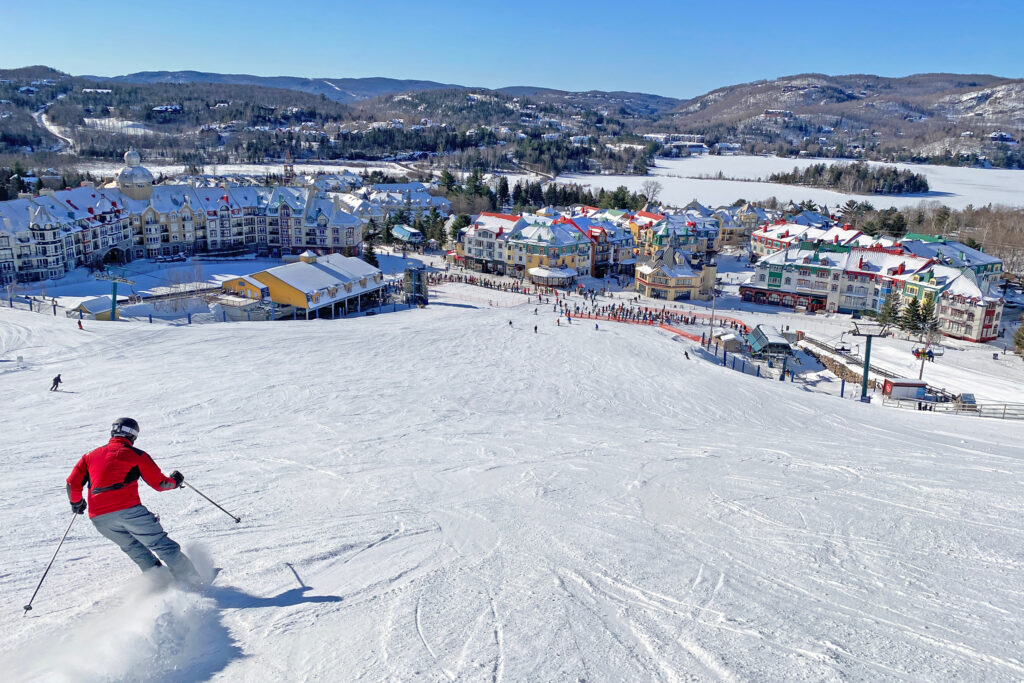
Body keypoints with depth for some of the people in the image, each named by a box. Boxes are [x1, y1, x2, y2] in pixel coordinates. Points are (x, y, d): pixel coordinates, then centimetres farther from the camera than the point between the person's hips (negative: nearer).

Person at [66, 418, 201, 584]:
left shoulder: (90, 456, 20)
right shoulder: (136, 454, 8)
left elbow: (72, 484, 18)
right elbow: (159, 483, 7)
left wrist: (76, 503, 37)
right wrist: (175, 481, 27)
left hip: (99, 518, 4)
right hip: (129, 510, -4)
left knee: (134, 548, 23)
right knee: (162, 544, 3)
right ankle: (192, 581, -1)